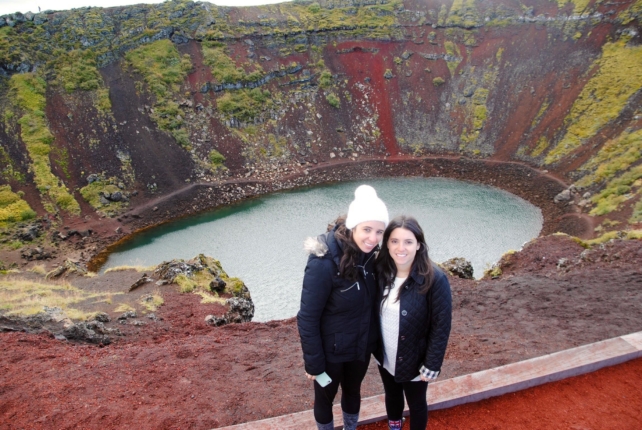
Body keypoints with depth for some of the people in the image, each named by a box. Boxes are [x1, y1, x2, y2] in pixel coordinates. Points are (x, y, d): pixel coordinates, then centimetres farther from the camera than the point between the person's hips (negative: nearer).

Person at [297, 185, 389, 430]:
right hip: (332, 351, -5)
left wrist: (376, 341, 8)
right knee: (325, 397, 21)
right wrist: (313, 363, -15)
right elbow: (307, 319, -22)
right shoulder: (324, 263, -31)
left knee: (353, 391, 28)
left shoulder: (370, 255, -12)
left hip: (362, 346, 5)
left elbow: (373, 302, 2)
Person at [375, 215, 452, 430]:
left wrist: (432, 365, -16)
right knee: (391, 395, 29)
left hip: (414, 360, -4)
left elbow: (441, 327, -19)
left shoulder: (435, 280, -25)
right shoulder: (380, 270, -12)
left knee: (416, 404, 21)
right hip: (384, 356, 4)